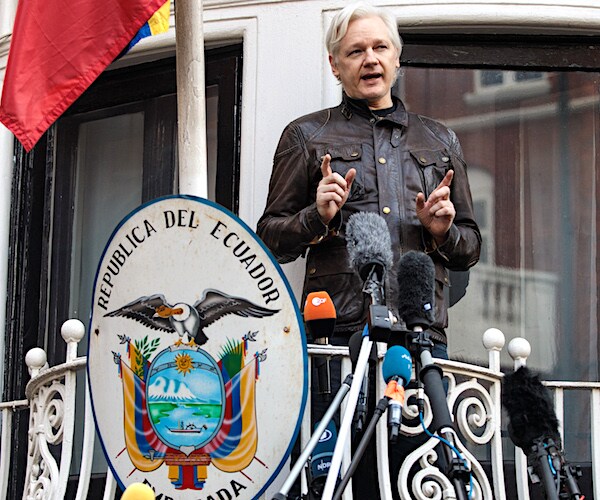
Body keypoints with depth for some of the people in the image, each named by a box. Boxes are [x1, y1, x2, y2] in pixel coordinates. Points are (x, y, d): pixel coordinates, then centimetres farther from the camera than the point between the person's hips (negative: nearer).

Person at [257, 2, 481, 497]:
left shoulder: (440, 141, 23)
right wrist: (317, 217, -6)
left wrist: (442, 232, 3)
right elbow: (271, 239, 13)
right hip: (339, 331, -2)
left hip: (423, 333, 2)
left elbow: (470, 248, 24)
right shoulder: (307, 136, 16)